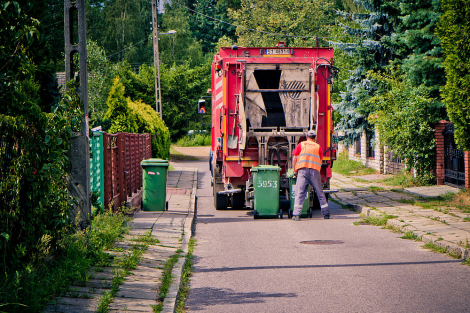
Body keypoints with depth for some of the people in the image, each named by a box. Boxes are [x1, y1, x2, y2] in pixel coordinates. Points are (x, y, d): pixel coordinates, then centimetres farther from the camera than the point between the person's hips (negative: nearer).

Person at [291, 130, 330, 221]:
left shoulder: (301, 145, 14)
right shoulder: (318, 147, 16)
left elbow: (294, 160, 11)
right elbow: (320, 162, 14)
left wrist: (295, 170, 21)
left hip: (302, 170, -1)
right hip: (314, 170, 1)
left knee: (299, 193, -5)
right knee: (320, 193, 11)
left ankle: (296, 214, -16)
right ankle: (326, 214, 17)